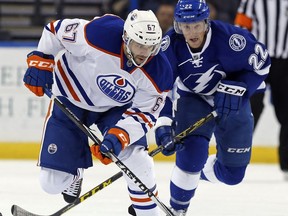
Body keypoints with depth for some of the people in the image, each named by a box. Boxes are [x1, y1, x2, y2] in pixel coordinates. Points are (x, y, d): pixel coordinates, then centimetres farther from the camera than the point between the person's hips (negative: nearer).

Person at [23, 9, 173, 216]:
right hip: (71, 101, -1)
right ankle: (74, 173, 36)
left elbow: (143, 113, -20)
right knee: (53, 182, -3)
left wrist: (119, 136, -36)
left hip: (116, 108, 1)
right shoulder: (99, 34, -35)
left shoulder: (159, 74, -26)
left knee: (136, 157, -25)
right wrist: (41, 61, -20)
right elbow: (57, 30, -18)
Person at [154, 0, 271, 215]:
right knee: (192, 152, -25)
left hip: (233, 101, 0)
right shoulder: (171, 44, -24)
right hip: (192, 98, 0)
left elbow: (261, 62, -16)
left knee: (233, 173, 4)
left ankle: (199, 172, 38)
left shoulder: (229, 37, -31)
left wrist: (234, 90, -25)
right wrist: (163, 123, -32)